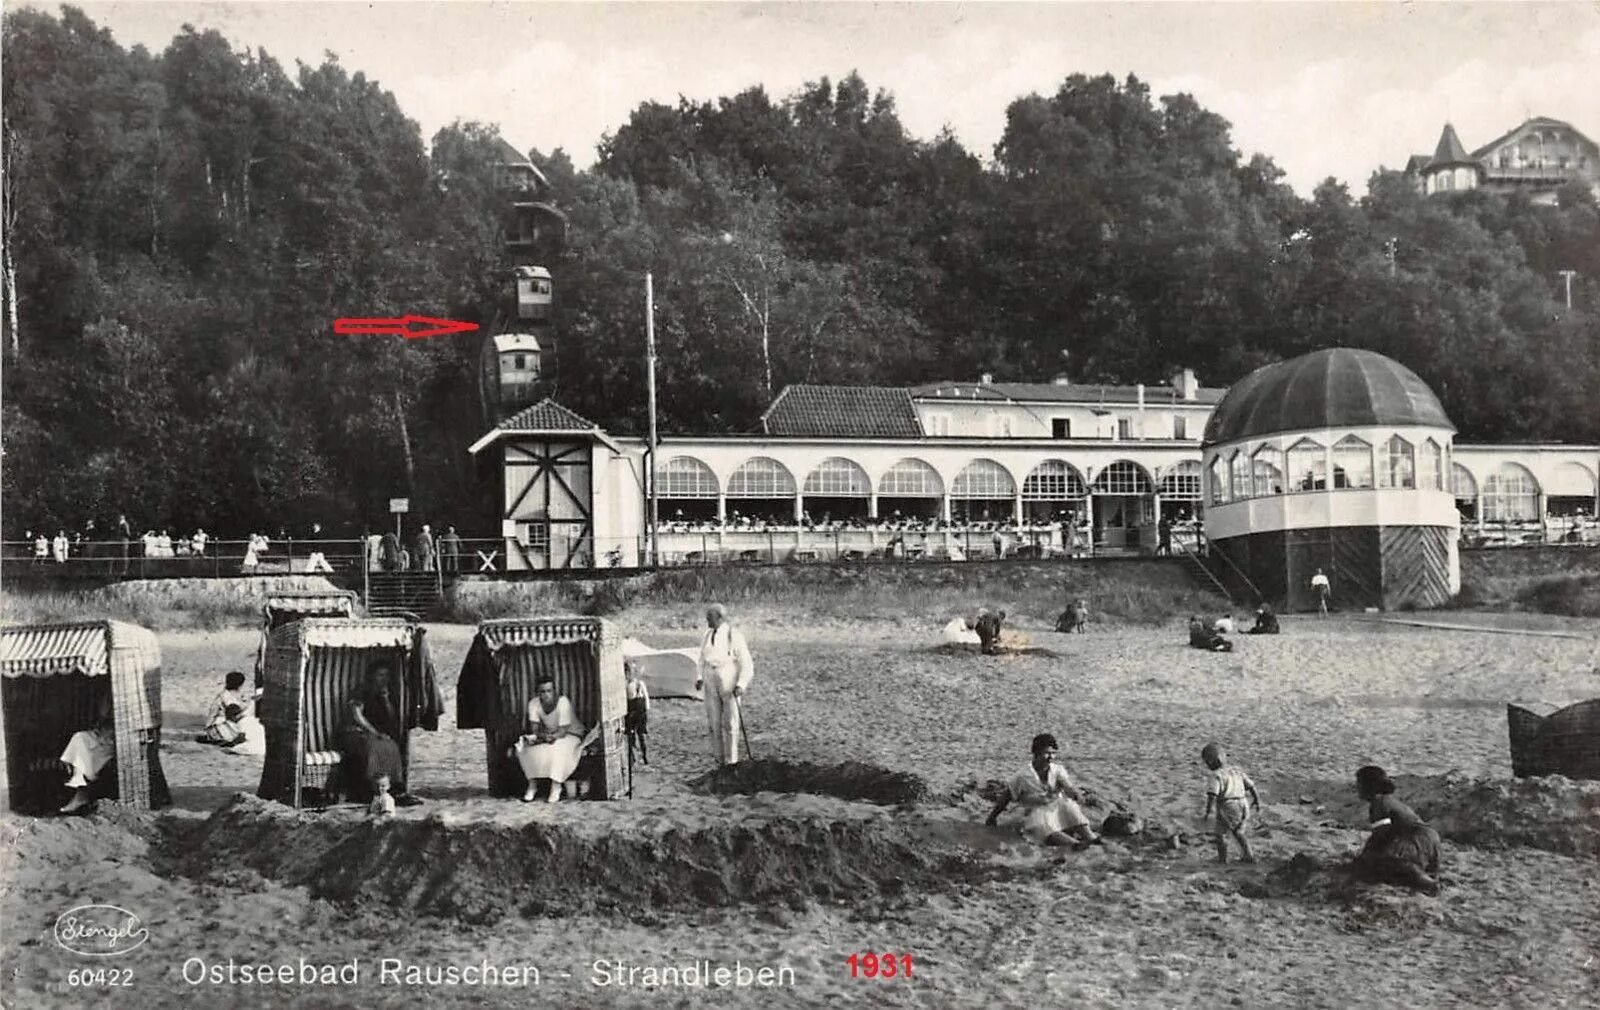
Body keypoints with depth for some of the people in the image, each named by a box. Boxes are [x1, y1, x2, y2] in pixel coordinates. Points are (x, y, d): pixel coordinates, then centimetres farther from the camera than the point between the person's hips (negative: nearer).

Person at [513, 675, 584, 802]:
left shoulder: (563, 702, -25)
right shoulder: (533, 704, -11)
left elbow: (562, 731, -26)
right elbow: (534, 729, -16)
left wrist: (552, 736, -44)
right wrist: (543, 735, -37)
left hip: (570, 735, -5)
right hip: (547, 734, 5)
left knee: (557, 748, -37)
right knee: (525, 748, -20)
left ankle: (556, 787, -25)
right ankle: (532, 786, -11)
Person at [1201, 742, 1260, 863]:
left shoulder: (1217, 775, -14)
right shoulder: (1237, 770, 6)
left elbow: (1212, 795, -24)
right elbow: (1251, 786, 11)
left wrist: (1207, 813, -25)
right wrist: (1258, 802, 23)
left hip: (1227, 809, -7)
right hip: (1242, 807, 7)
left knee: (1219, 833, 14)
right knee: (1238, 832, 26)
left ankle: (1222, 858, 22)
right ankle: (1249, 856, 22)